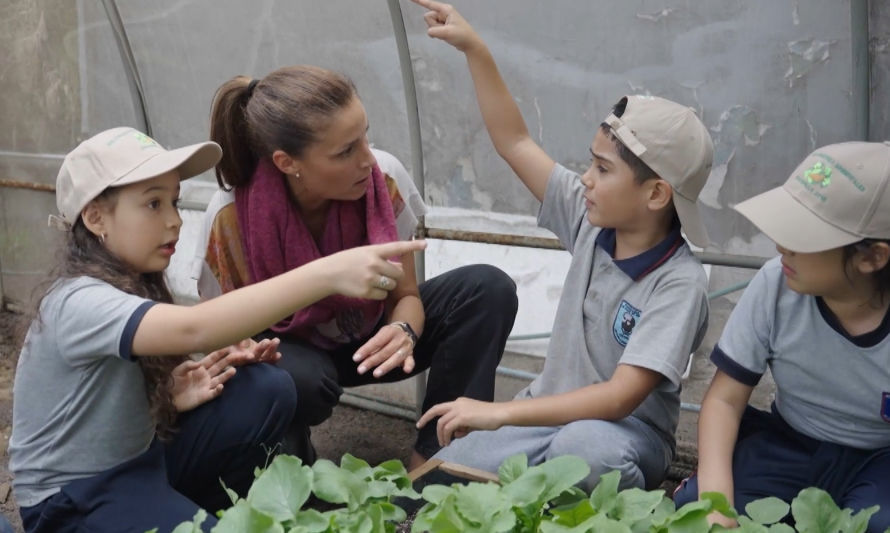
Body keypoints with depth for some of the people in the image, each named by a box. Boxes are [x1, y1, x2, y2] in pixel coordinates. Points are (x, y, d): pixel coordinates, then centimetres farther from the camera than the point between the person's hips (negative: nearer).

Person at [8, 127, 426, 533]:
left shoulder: (136, 283, 2)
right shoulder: (80, 304, -28)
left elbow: (138, 395, 7)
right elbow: (193, 329, -46)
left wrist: (172, 396, -18)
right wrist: (328, 273, -54)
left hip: (142, 459, 8)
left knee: (267, 391, -11)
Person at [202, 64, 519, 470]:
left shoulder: (382, 181, -21)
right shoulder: (232, 220, -28)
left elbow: (406, 295, -9)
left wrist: (403, 331, -34)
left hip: (369, 335, 4)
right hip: (290, 353, -3)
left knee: (488, 289, -19)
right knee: (300, 380, -40)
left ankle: (432, 458, -15)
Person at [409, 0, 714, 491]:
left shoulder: (679, 284, -20)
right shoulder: (590, 221, -2)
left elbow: (619, 398, -27)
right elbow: (514, 142, 6)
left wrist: (499, 413, -31)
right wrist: (475, 50, 0)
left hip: (626, 434, -4)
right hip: (552, 414, 4)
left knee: (583, 446, -40)